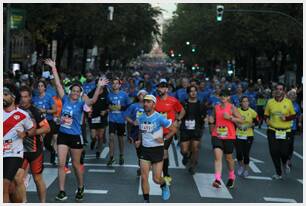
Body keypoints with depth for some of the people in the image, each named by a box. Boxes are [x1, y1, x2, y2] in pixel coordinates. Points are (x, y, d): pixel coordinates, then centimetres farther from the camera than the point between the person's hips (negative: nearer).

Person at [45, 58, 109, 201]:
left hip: (75, 136, -3)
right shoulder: (65, 100, 0)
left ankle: (80, 188, 31)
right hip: (62, 135, 3)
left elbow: (93, 100, -25)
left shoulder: (81, 103, -7)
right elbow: (58, 84, -1)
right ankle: (62, 192, 4)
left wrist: (99, 87, -35)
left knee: (76, 164, 10)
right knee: (61, 164, -2)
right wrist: (54, 68, -3)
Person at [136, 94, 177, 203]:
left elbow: (173, 129, -6)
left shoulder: (159, 118, -14)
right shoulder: (141, 118, 2)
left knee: (156, 179, 1)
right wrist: (140, 140, 7)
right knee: (144, 178, -3)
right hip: (144, 149, 4)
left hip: (157, 149, -4)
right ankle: (146, 201, 10)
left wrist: (164, 139, -13)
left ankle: (164, 187, 36)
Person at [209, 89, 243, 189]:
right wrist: (211, 120, -1)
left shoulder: (232, 107, -4)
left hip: (229, 136, -2)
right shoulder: (216, 107, 7)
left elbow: (240, 120, -7)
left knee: (229, 157, 12)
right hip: (217, 135, 2)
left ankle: (231, 177, 37)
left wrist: (230, 117, -19)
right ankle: (217, 179, -22)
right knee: (217, 156, -15)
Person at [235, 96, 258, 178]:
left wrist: (249, 125, -11)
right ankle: (240, 166, 25)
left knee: (246, 154, 0)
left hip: (248, 136, -1)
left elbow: (256, 122, 4)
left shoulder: (252, 112, -4)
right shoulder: (237, 111, -1)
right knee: (238, 153, -5)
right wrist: (237, 124, -9)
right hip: (238, 135, 1)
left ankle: (246, 169, 21)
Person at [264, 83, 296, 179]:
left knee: (285, 152, -4)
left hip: (286, 132, -1)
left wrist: (286, 118, -14)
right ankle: (278, 173, 17)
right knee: (274, 152, 0)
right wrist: (267, 120, -10)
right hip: (273, 131, 1)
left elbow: (294, 116, 4)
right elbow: (266, 115, 11)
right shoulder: (270, 102, 3)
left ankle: (284, 164, 34)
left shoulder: (288, 102, -1)